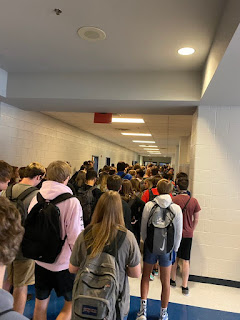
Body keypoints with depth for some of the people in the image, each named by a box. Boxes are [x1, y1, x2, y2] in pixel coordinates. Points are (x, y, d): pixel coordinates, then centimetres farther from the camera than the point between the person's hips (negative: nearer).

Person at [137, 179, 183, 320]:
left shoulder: (149, 205, -11)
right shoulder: (176, 208, -10)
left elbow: (143, 228, -4)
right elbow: (179, 233, -4)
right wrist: (174, 249, 10)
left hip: (150, 246, 0)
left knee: (146, 276, 21)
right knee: (166, 281, 16)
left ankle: (143, 308, 16)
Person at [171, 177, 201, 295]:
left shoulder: (173, 200, -12)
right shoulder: (194, 201, -6)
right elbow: (196, 220, 1)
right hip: (188, 234, 1)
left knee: (174, 258, 16)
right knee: (186, 260, 8)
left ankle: (172, 280, 29)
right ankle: (184, 286, 12)